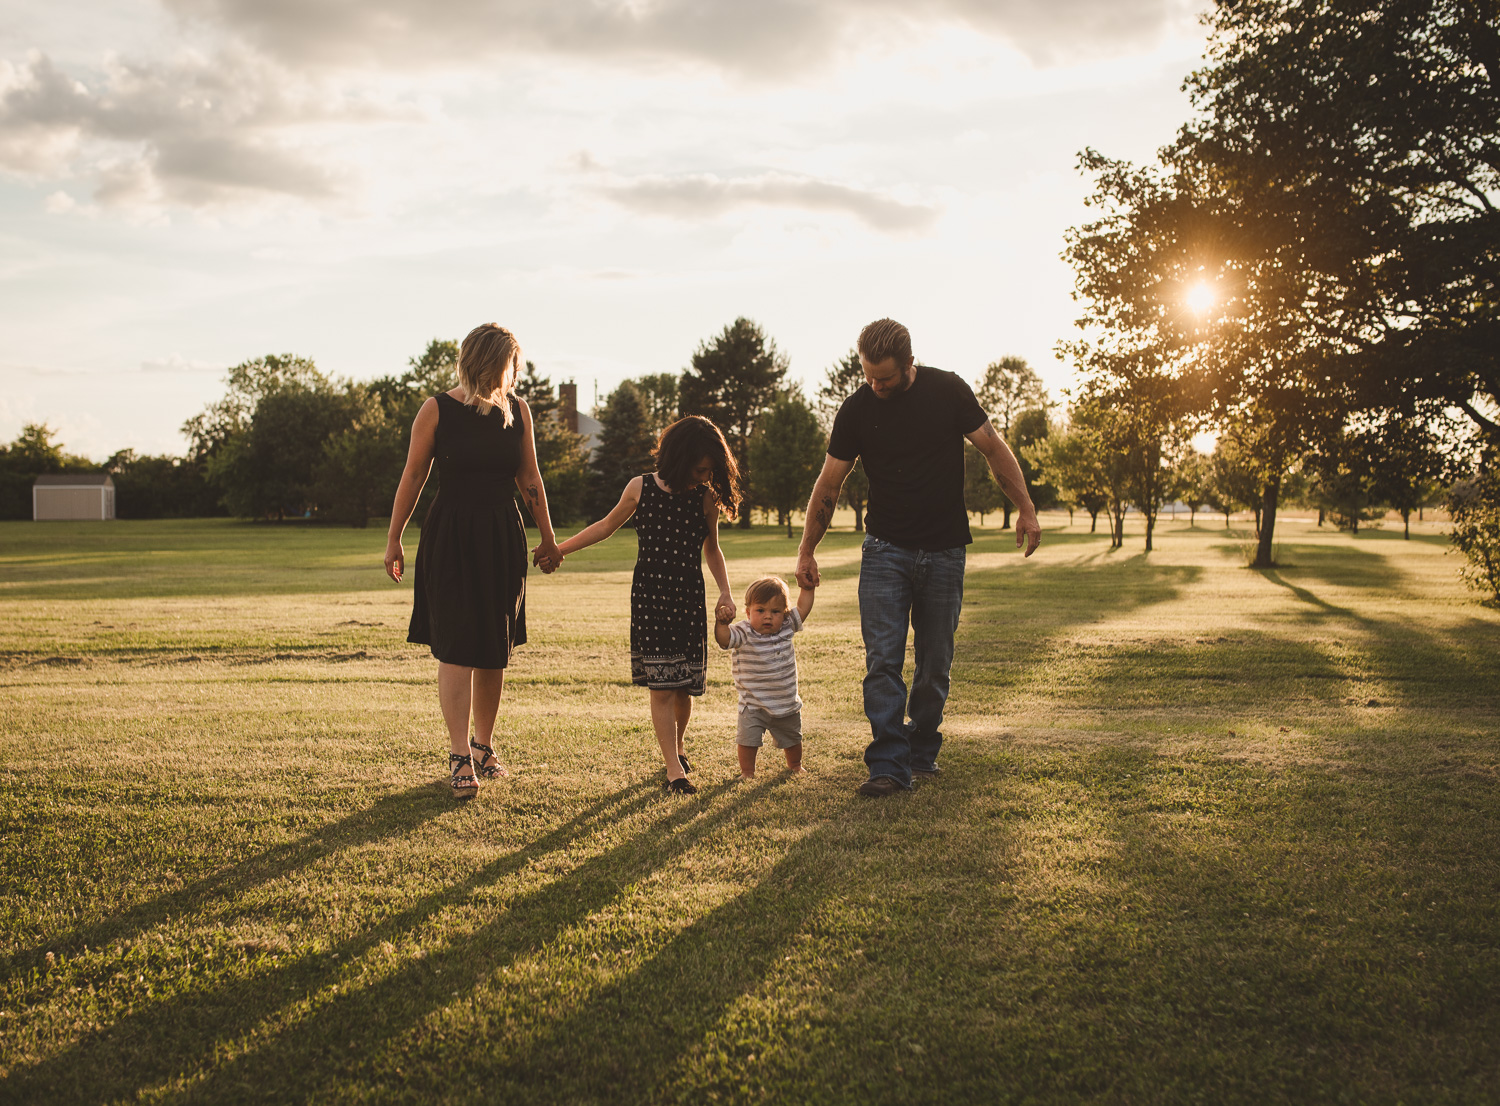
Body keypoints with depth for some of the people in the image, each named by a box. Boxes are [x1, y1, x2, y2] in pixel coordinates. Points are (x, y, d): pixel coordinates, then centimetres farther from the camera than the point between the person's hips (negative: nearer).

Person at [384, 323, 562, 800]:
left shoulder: (517, 410, 4)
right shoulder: (437, 411, -6)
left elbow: (530, 478, 13)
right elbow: (412, 478, 0)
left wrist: (547, 536, 17)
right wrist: (394, 540, 3)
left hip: (502, 538, 4)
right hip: (450, 540, -3)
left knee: (495, 648, 8)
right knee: (456, 647, -9)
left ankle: (484, 744, 23)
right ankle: (460, 757, -7)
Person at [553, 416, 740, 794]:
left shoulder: (706, 498, 1)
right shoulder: (641, 489, -2)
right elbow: (607, 526, 12)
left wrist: (725, 592, 4)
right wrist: (558, 549, 13)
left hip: (690, 600, 1)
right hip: (649, 598, -1)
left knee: (684, 685, 5)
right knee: (660, 685, -6)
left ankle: (678, 745, 34)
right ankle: (674, 769, -3)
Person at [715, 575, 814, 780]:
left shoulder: (786, 628, -5)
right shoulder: (744, 634, -19)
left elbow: (802, 608, 4)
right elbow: (723, 639, -35)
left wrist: (807, 587, -3)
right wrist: (722, 623, -51)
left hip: (787, 704, 4)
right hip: (754, 706, -4)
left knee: (792, 739, 20)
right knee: (748, 739, -9)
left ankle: (794, 765, 45)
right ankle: (747, 771, 12)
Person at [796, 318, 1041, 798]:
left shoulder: (948, 391, -5)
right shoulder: (857, 408, -3)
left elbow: (994, 449, 3)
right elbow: (829, 483, 3)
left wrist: (1026, 509, 0)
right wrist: (807, 550, 6)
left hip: (944, 551, 0)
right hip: (885, 549, 0)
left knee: (935, 663, 6)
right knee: (883, 660, -10)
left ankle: (923, 751, 23)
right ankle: (889, 766, -9)